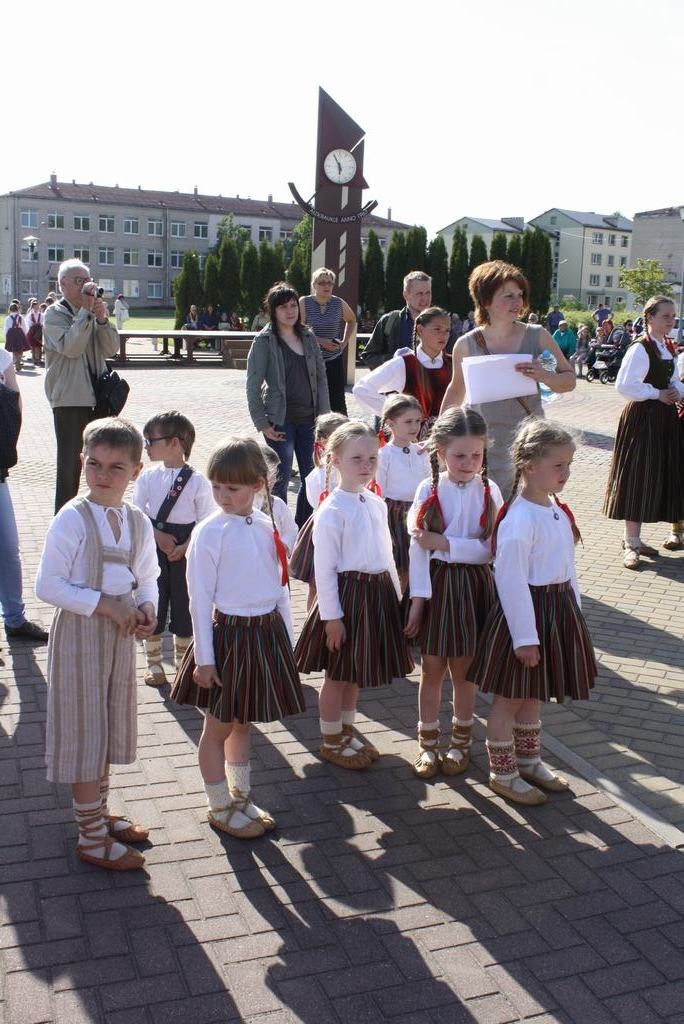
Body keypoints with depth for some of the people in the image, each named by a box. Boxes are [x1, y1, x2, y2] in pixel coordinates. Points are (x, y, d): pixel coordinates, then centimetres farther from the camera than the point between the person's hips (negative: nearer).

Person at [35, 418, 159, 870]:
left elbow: (147, 578, 12)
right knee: (85, 730, 3)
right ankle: (92, 837, 16)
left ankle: (99, 813, 38)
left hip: (120, 634, 6)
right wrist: (105, 605, -22)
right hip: (80, 632, -6)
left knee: (110, 727, 18)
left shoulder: (138, 521, 1)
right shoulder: (73, 519, -16)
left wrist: (146, 609, -8)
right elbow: (49, 585, -19)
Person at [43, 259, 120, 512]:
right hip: (69, 400, -6)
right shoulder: (54, 314, -4)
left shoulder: (94, 312, 13)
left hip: (97, 397, 6)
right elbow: (70, 347, -20)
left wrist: (102, 319, -12)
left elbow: (111, 349, 2)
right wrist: (86, 311, -17)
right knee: (70, 464, -3)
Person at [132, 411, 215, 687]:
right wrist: (158, 536, -15)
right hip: (153, 549, 2)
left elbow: (206, 522, -8)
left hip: (186, 552, -2)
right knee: (152, 604, 8)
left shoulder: (197, 481, -9)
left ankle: (182, 663, 27)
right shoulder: (147, 477, 0)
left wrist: (185, 547, -17)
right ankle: (154, 663, 25)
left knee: (183, 606, 8)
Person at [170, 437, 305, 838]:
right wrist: (204, 657, -11)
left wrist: (287, 638, 10)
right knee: (218, 727, 9)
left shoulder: (268, 526, 1)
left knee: (243, 723, 20)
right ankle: (221, 808, 26)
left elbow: (280, 586, 9)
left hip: (267, 632, 5)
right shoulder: (209, 532, -13)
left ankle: (240, 797, 36)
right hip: (229, 634, -5)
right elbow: (201, 598, -11)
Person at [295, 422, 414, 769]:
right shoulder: (332, 510, -15)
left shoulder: (377, 504, 7)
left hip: (378, 593, 7)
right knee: (338, 673, 7)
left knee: (356, 673, 18)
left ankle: (347, 732, 34)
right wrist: (331, 616, -15)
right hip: (347, 594, -7)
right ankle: (331, 741, 22)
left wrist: (397, 596, 16)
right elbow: (324, 567, -15)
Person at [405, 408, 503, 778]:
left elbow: (487, 550, -11)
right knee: (431, 670, 10)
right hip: (436, 585, 0)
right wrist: (418, 599, -12)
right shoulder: (428, 491, -7)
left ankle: (461, 742, 31)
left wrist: (442, 543, -17)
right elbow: (418, 549, -9)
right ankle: (428, 744, 25)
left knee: (463, 671, 12)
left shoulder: (489, 491, -6)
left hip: (473, 587, 0)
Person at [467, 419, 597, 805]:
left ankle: (529, 761, 39)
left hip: (559, 612, 9)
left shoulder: (557, 509, 6)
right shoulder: (519, 519, -22)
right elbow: (511, 581, -22)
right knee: (510, 698, 7)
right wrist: (525, 637, -20)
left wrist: (575, 610, 16)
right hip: (527, 613, -9)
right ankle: (503, 773, 22)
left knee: (534, 695, 23)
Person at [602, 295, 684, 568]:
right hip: (642, 419, -9)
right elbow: (624, 386, -22)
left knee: (657, 479, 11)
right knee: (637, 479, -5)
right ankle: (631, 544, 2)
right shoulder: (640, 349, -15)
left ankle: (634, 539, 20)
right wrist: (658, 394, -16)